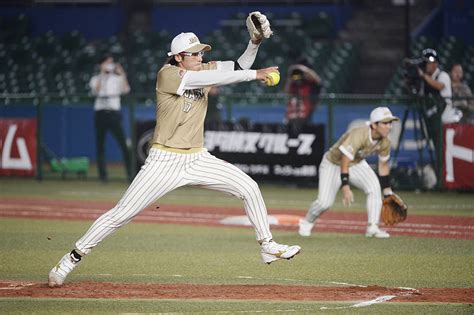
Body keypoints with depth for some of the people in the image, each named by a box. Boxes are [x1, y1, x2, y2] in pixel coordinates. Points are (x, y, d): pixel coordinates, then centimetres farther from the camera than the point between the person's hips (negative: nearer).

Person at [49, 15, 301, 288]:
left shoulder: (203, 70, 5)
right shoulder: (168, 74, -14)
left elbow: (239, 66, 4)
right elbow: (209, 78, -25)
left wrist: (255, 43, -15)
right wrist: (254, 75, -26)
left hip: (198, 160, 6)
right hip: (165, 162, -6)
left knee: (249, 187, -2)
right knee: (122, 214, -8)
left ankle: (268, 246, 11)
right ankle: (71, 260, 0)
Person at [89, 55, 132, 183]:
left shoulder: (117, 78, 10)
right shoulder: (96, 79, 9)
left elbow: (126, 90, -7)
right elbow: (96, 90, -12)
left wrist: (122, 74, -14)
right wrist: (102, 73, -16)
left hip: (114, 113, 0)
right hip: (100, 113, 0)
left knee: (123, 144, -10)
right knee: (100, 146, 0)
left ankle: (130, 173, -9)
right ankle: (103, 174, 5)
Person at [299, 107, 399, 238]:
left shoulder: (384, 142, -14)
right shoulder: (358, 136, -37)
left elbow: (383, 165, 1)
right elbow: (344, 162, -36)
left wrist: (388, 192, 2)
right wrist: (345, 188, -41)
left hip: (357, 164, 6)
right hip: (333, 164, -6)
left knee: (374, 188, -19)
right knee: (325, 202, -12)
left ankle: (372, 227, -15)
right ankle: (306, 223, 17)